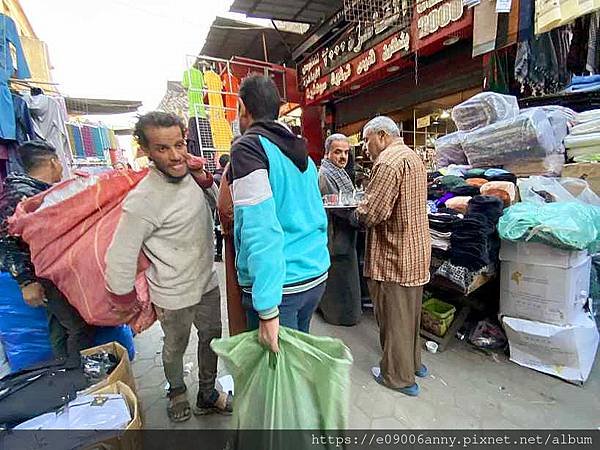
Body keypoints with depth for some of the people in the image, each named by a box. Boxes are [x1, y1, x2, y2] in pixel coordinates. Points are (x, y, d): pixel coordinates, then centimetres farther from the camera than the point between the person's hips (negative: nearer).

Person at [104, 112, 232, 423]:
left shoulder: (189, 176, -6)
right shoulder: (143, 200, -26)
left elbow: (214, 206, 9)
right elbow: (119, 260, -20)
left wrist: (202, 177, -10)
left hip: (207, 282, 6)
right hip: (174, 295, -6)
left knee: (211, 339, 22)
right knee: (175, 348, 21)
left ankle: (207, 395, 47)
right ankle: (176, 392, 52)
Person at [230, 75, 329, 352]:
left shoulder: (248, 147, -11)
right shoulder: (301, 152, 12)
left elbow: (260, 229, -21)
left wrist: (268, 308, -20)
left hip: (281, 285, -7)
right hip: (317, 275, 8)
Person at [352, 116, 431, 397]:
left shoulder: (388, 161, -18)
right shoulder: (413, 157, 15)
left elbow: (371, 213, -26)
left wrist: (358, 213, -4)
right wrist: (367, 205, 7)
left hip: (393, 256, -10)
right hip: (416, 251, 10)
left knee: (393, 316, 6)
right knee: (410, 311, 22)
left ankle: (398, 376, 24)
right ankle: (413, 362, 41)